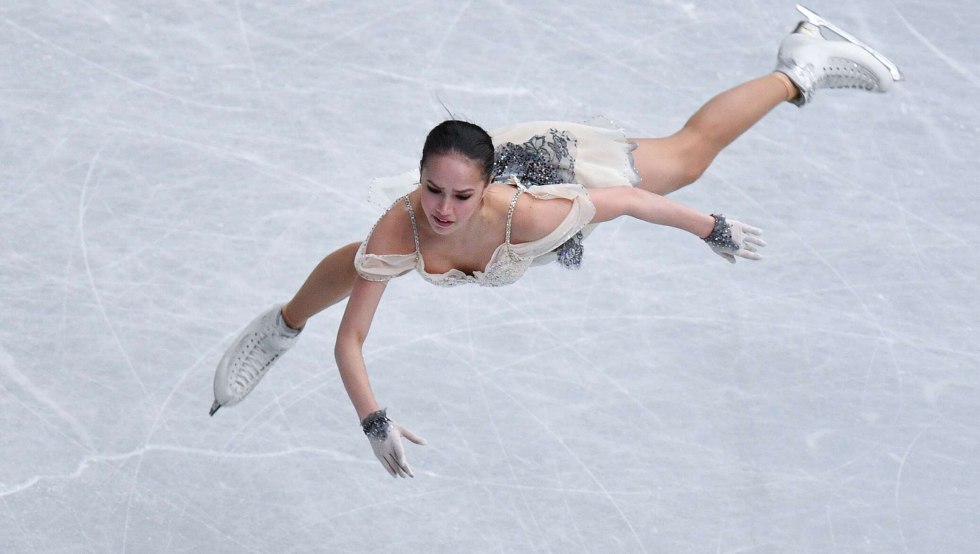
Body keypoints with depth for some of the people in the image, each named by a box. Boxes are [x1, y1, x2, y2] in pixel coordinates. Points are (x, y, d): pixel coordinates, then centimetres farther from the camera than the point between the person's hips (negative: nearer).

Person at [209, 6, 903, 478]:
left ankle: (802, 68, 44)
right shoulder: (400, 230, -41)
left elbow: (625, 199, -30)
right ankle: (282, 326, 51)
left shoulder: (525, 214, -47)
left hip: (556, 161, -2)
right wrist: (375, 424, -46)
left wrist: (713, 229, -16)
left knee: (690, 151, 20)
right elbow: (350, 342, -33)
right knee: (358, 266, 17)